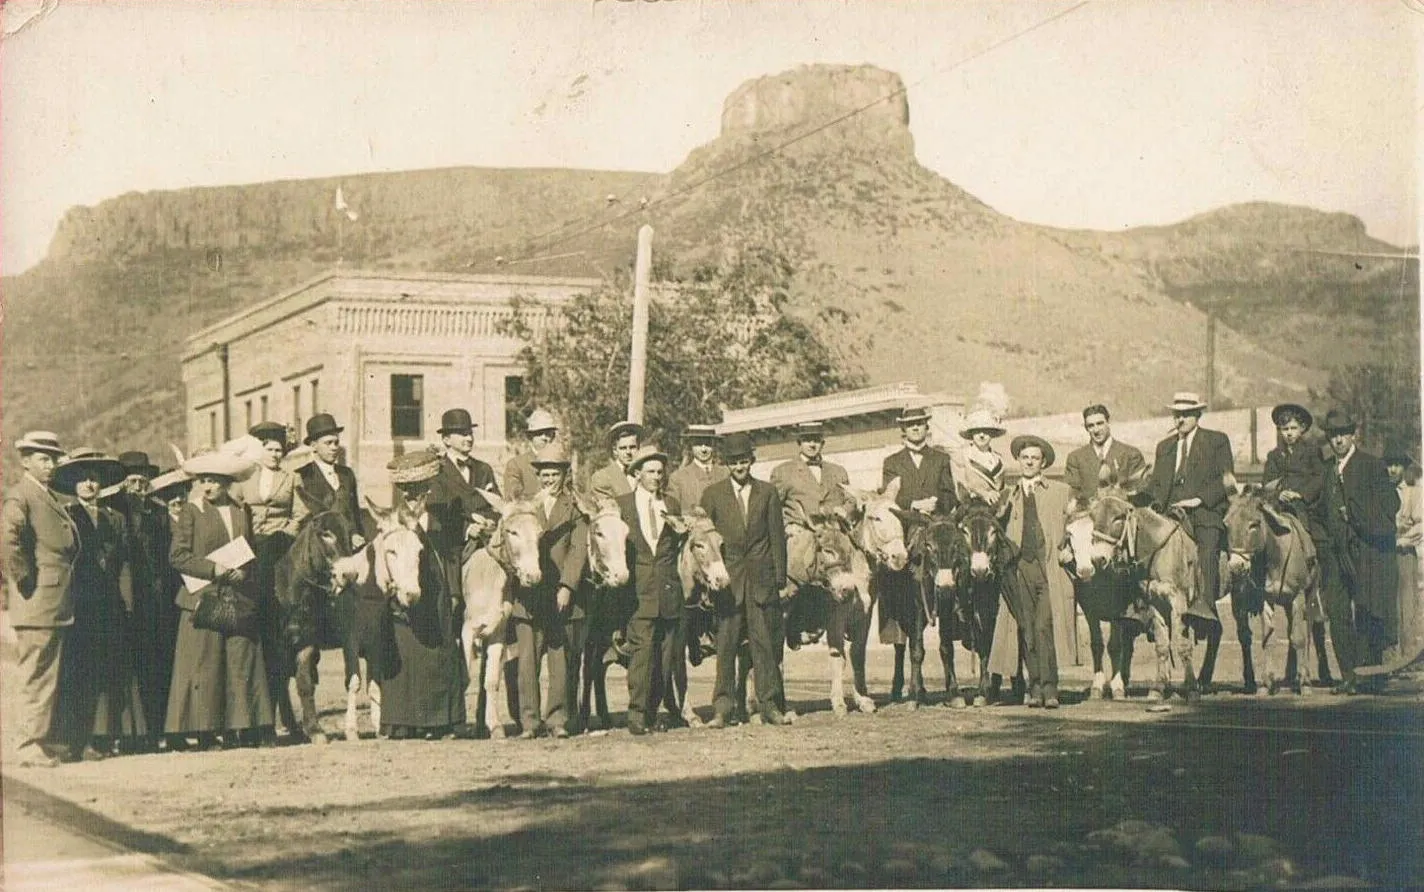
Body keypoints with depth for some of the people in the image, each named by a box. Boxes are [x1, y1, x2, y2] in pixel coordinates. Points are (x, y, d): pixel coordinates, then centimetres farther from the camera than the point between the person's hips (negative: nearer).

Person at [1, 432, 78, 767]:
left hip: (56, 605, 9)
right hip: (37, 602, -9)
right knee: (38, 678, -6)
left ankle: (44, 742, 21)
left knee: (47, 678, 14)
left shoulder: (50, 498, 19)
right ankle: (32, 748, -1)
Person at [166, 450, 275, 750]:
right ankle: (205, 732, -1)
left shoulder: (241, 512, 14)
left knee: (242, 662, 1)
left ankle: (241, 727, 5)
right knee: (204, 665, -4)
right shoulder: (190, 512, 2)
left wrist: (243, 572, -1)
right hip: (203, 598, -4)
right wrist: (213, 569, -15)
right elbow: (177, 555, -5)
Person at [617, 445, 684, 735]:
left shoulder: (672, 505, 15)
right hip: (639, 589, -3)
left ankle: (653, 711, 11)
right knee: (641, 650, -11)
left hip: (668, 588, 4)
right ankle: (637, 714, -10)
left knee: (666, 654, 3)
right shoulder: (622, 504, 6)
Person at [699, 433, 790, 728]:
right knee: (725, 643, -3)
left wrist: (780, 577, 3)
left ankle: (770, 706, 7)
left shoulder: (768, 493, 10)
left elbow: (777, 537, 9)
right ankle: (722, 707, 0)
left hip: (761, 578, 1)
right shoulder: (713, 494, 8)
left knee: (765, 642, 2)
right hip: (727, 577, -1)